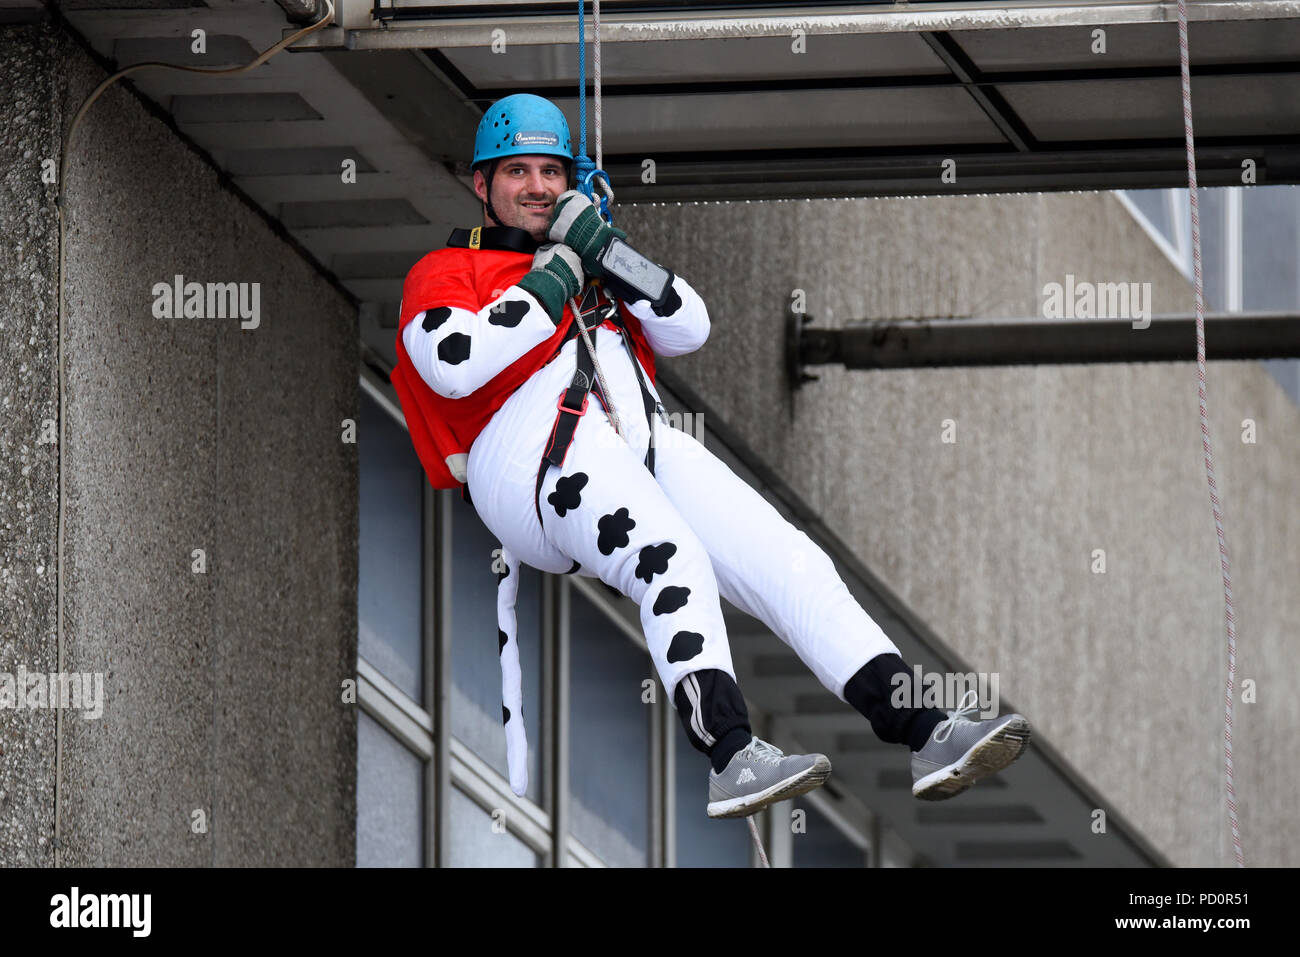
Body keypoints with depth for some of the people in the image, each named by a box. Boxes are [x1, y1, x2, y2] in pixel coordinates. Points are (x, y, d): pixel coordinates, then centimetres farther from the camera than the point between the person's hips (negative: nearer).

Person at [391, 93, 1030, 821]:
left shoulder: (593, 262, 35)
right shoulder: (445, 272, 17)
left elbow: (688, 330, 19)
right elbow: (454, 364, -7)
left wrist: (607, 250, 8)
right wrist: (553, 279, 1)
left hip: (647, 443, 6)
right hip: (536, 452, -6)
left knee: (790, 562, -13)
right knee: (674, 564, -34)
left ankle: (925, 733, -25)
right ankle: (732, 759, -49)